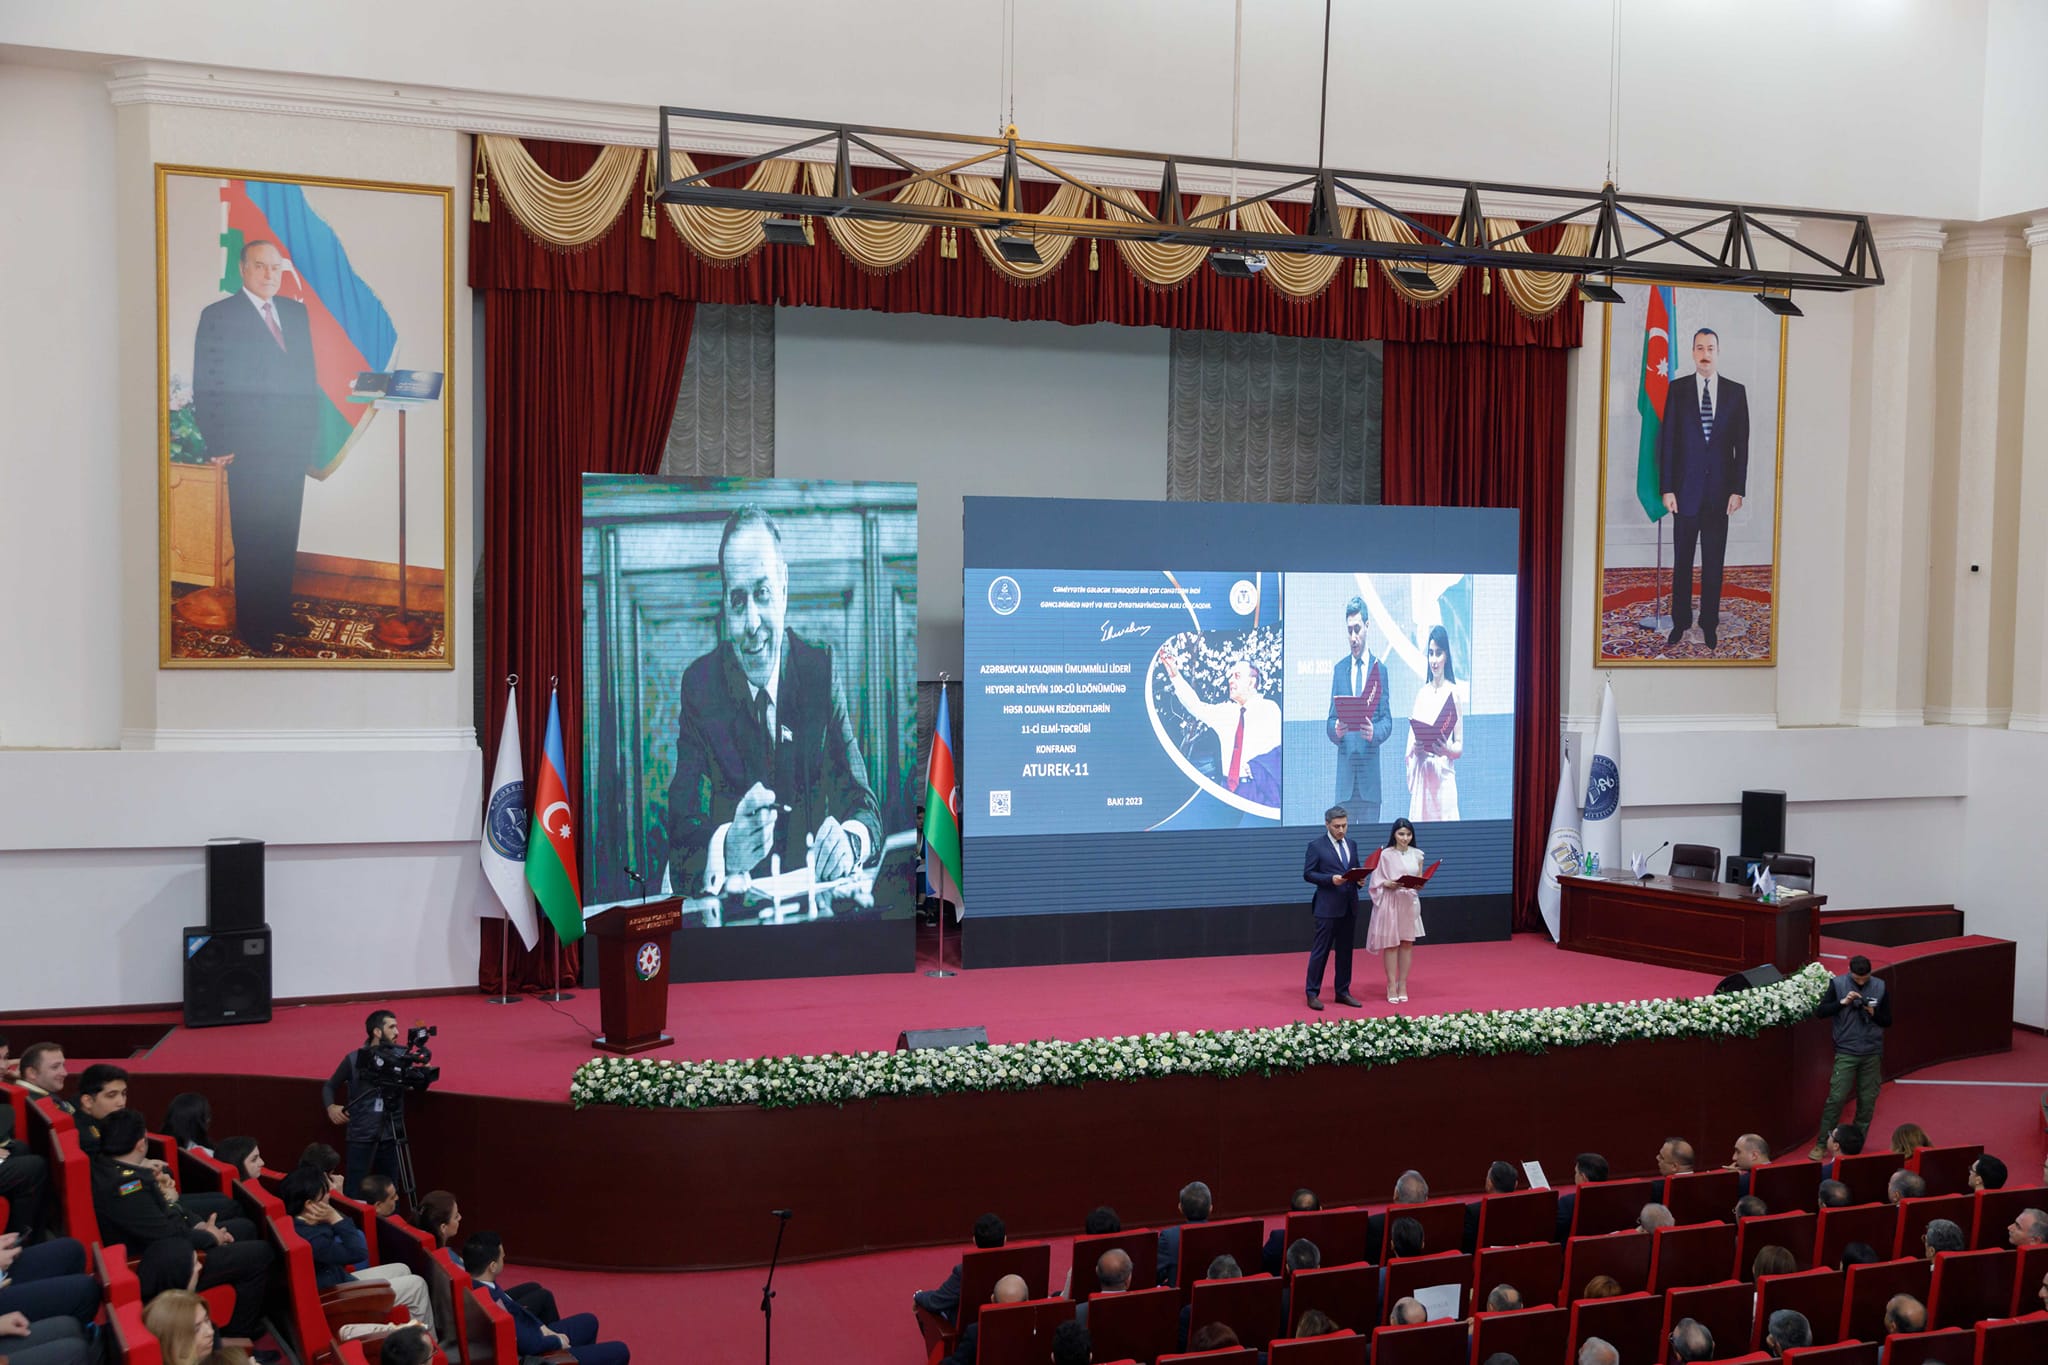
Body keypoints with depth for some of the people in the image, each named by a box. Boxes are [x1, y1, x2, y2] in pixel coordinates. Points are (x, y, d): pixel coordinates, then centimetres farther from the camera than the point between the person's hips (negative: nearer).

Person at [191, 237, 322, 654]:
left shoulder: (296, 312, 14)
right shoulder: (218, 316, -2)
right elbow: (206, 386, -5)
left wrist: (312, 430, 10)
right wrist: (216, 444, -10)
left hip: (294, 447, 5)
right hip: (249, 448, -5)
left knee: (285, 538, 11)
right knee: (252, 542, 0)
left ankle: (281, 615, 21)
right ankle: (253, 629, 8)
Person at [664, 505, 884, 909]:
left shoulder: (821, 670, 3)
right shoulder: (698, 686, -2)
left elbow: (864, 805, 1)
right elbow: (680, 831, -10)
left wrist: (849, 839, -22)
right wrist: (725, 849, -32)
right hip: (731, 903, -2)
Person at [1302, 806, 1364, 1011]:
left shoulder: (1352, 845, 14)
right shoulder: (1316, 846, -4)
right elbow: (1307, 874, -7)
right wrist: (1331, 879, -19)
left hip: (1349, 906, 6)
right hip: (1328, 907, -6)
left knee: (1345, 951, 11)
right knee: (1320, 950, -3)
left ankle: (1343, 992, 20)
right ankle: (1313, 994, 3)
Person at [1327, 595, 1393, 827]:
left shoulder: (1380, 669, 6)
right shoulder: (1338, 669, 11)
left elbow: (1387, 720, 2)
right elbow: (1330, 719, 9)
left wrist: (1374, 732, -20)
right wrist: (1335, 729, -14)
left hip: (1370, 768, -2)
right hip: (1344, 767, 2)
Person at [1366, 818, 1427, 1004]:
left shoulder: (1417, 855, 6)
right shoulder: (1385, 854, -5)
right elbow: (1377, 881, -3)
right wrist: (1388, 884, -22)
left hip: (1410, 903, 3)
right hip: (1390, 903, -3)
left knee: (1407, 943, 6)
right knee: (1391, 944, -1)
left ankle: (1403, 985, 13)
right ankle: (1392, 986, 5)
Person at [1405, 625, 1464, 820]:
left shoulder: (1454, 693, -1)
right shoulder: (1422, 692, 12)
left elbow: (1460, 747, 0)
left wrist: (1447, 749, -20)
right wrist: (1414, 748, -7)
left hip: (1443, 773, -4)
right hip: (1420, 775, 4)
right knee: (1419, 820, 1)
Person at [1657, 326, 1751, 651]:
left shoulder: (1736, 392, 4)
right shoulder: (1677, 389, 2)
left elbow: (1742, 444, 4)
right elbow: (1666, 441, 0)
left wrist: (1738, 489, -3)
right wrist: (1667, 488, -6)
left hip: (1720, 490, 1)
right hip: (1686, 488, -1)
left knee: (1714, 562, 5)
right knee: (1682, 561, 5)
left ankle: (1709, 624, 13)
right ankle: (1680, 623, 14)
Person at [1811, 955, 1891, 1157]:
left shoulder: (1880, 987, 2)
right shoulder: (1838, 984, -4)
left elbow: (1887, 1021, 7)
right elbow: (1820, 1012, -6)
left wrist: (1873, 1013, -12)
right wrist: (1843, 1002, -18)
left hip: (1872, 1053, 2)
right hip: (1846, 1052, -2)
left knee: (1868, 1100, 5)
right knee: (1836, 1097, -7)